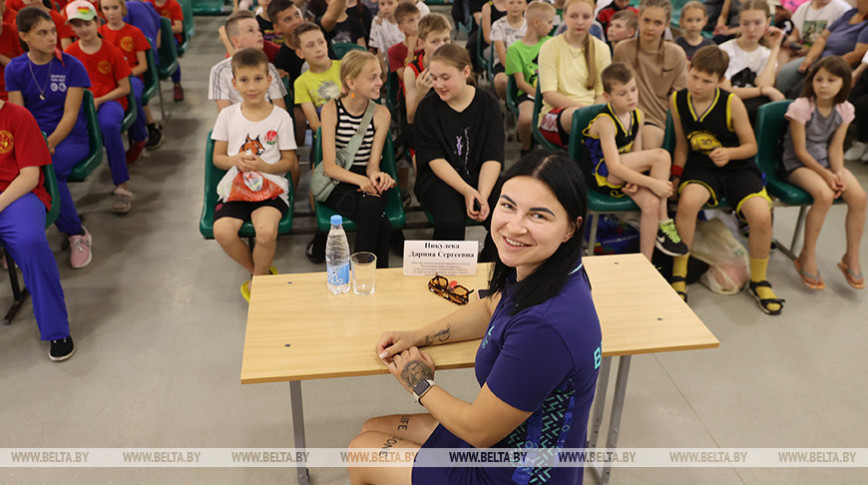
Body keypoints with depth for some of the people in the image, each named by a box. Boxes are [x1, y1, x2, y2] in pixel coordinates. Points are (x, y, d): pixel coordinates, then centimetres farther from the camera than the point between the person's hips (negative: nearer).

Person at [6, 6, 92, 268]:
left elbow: (70, 114, -8)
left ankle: (78, 235, -14)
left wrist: (50, 143, -21)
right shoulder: (15, 69, 6)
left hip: (70, 137, -3)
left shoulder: (71, 66, -2)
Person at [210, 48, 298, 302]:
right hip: (235, 186, 3)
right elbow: (217, 157, 11)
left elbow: (289, 161, 4)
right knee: (222, 231, -25)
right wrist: (235, 161, -11)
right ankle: (261, 271, 6)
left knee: (267, 231, -31)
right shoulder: (228, 115, 7)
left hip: (271, 186, -2)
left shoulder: (280, 116, 2)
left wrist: (264, 166, -16)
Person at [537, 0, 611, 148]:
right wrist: (584, 108, -20)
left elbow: (602, 93, 7)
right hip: (555, 112, -3)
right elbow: (549, 94, -8)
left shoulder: (601, 48, 12)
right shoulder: (550, 47, 1)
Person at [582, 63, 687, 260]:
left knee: (651, 203, -24)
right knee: (661, 156, -23)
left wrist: (635, 180, -17)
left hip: (624, 173, 7)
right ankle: (664, 223, -12)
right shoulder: (605, 122, -20)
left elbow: (636, 156, 5)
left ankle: (646, 262, -13)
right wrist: (653, 183, -31)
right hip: (600, 175, -7)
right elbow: (614, 167, -28)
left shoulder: (637, 115, 4)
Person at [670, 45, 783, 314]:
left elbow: (751, 146, -4)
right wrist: (677, 175, -3)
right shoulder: (677, 101, -3)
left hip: (737, 168, -1)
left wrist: (729, 153, -23)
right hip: (700, 166, 1)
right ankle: (678, 275, -15)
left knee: (762, 216, -25)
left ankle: (758, 281, 3)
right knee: (688, 201, -34)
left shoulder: (732, 103, -11)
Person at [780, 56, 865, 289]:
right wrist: (826, 175, -18)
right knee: (824, 195, -33)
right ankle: (807, 257, -16)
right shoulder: (801, 107, -14)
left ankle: (852, 257, -2)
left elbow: (835, 147, 3)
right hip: (798, 163, -5)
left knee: (858, 196, -20)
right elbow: (800, 151, -13)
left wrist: (838, 173, -14)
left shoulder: (845, 109, 2)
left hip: (826, 161, 5)